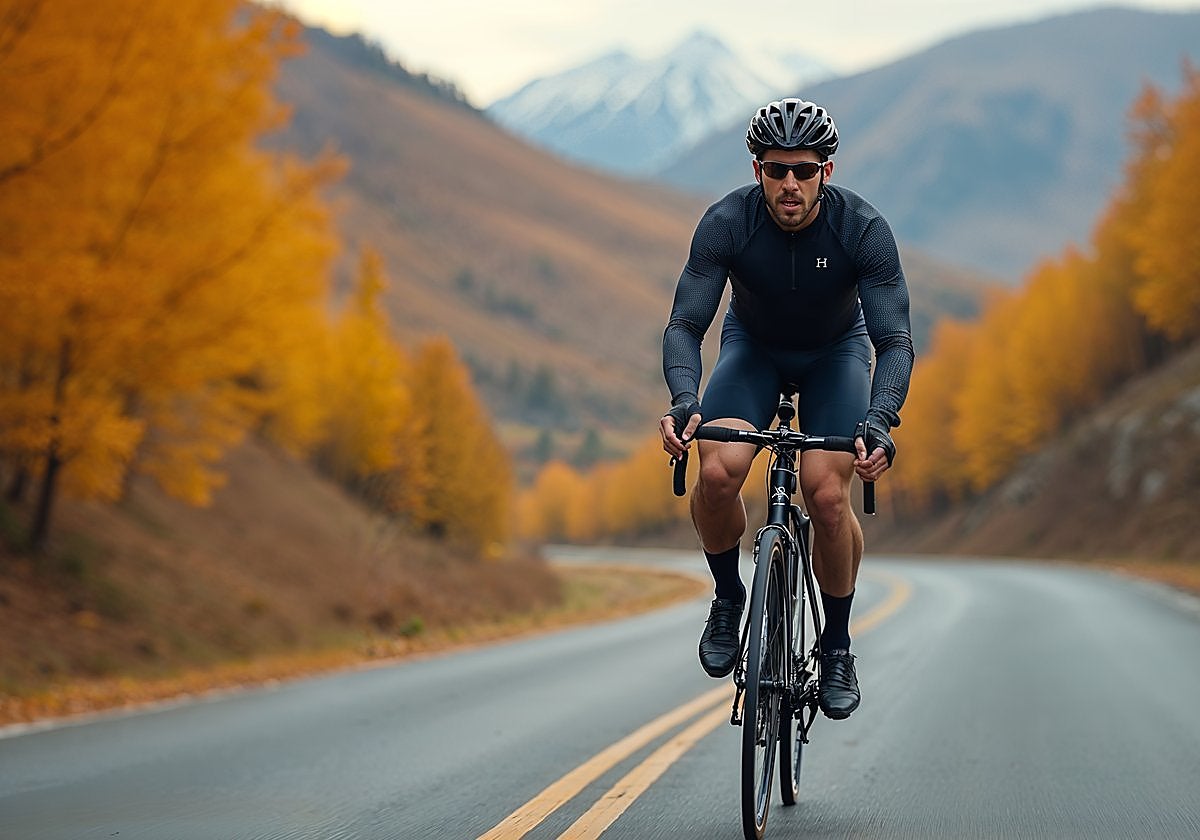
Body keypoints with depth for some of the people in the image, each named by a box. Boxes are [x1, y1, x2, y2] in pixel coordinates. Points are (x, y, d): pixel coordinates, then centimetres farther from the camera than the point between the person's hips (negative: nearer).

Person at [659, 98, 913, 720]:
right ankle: (728, 597, 2)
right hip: (753, 346, 1)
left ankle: (838, 644, 2)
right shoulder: (727, 221, -27)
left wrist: (879, 420, -46)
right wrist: (683, 399, -46)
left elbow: (895, 340, -29)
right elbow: (685, 323, -27)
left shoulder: (863, 228, -29)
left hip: (836, 351, -1)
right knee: (717, 472, -27)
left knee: (829, 495, -21)